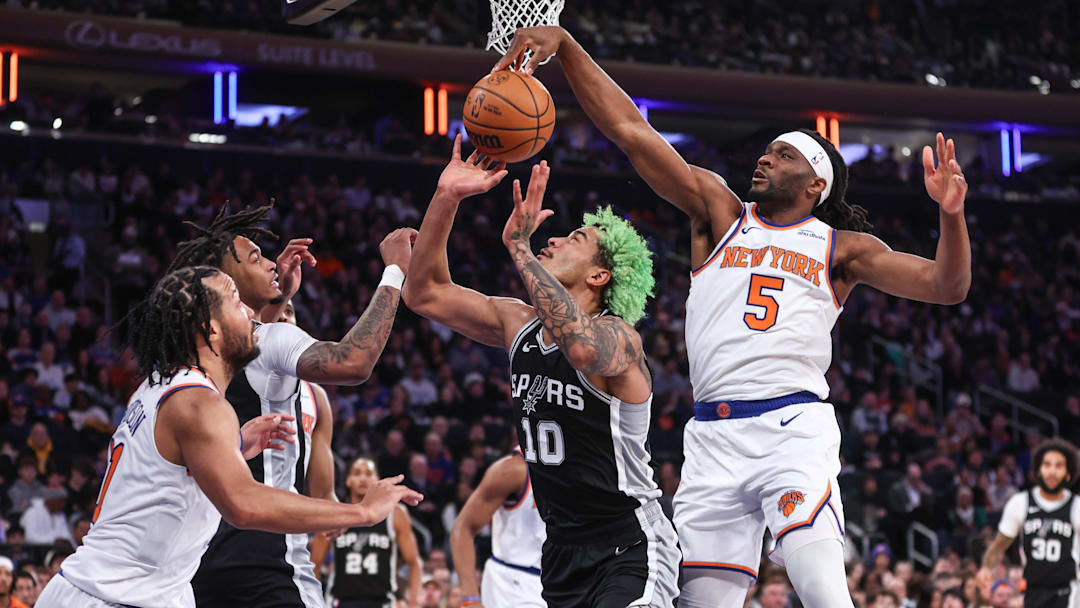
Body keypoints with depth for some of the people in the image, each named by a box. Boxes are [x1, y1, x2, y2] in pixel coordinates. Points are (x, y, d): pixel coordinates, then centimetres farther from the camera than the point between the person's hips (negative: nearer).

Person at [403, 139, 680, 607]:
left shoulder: (618, 336, -15)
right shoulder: (520, 323, 7)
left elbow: (584, 347, -41)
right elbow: (425, 295, 6)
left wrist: (520, 246, -37)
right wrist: (446, 198, -6)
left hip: (630, 550, -7)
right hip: (563, 548, 7)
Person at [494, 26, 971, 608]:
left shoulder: (841, 247, 14)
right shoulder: (719, 213, 17)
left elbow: (946, 286, 6)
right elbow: (630, 131, 9)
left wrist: (950, 214, -14)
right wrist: (564, 44, 0)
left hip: (794, 426, -2)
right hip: (713, 434, 2)